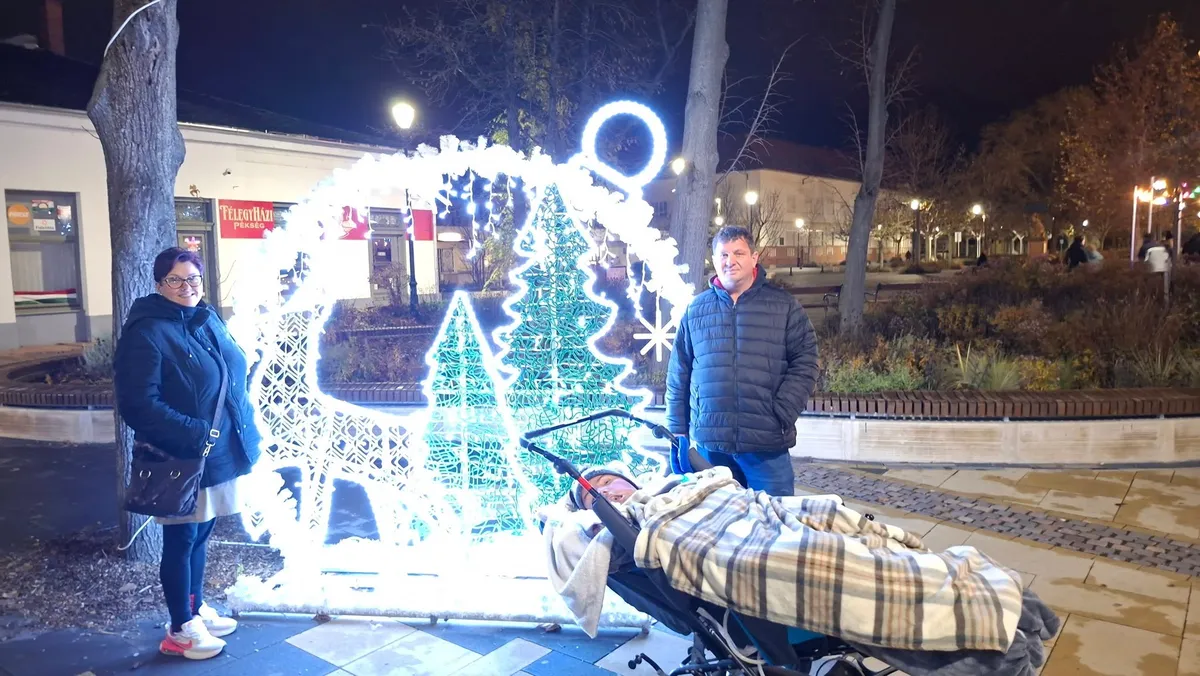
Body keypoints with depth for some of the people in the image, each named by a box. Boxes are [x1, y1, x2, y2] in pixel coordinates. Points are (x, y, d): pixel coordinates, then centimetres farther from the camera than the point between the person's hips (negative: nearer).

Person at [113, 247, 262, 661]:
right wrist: (192, 435, -25)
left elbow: (235, 378, 17)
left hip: (220, 453, 7)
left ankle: (197, 609, 37)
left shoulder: (209, 320, 8)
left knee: (200, 533, 20)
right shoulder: (147, 332, -16)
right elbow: (139, 403, -22)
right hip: (181, 460, -7)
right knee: (181, 541, 7)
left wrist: (247, 429, 10)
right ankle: (181, 630, 22)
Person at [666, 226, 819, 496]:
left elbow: (805, 363, 1)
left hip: (767, 445, -2)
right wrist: (678, 431, 8)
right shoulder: (695, 310, 10)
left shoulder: (784, 306, 5)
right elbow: (678, 374, 12)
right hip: (708, 445, 2)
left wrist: (782, 416, -9)